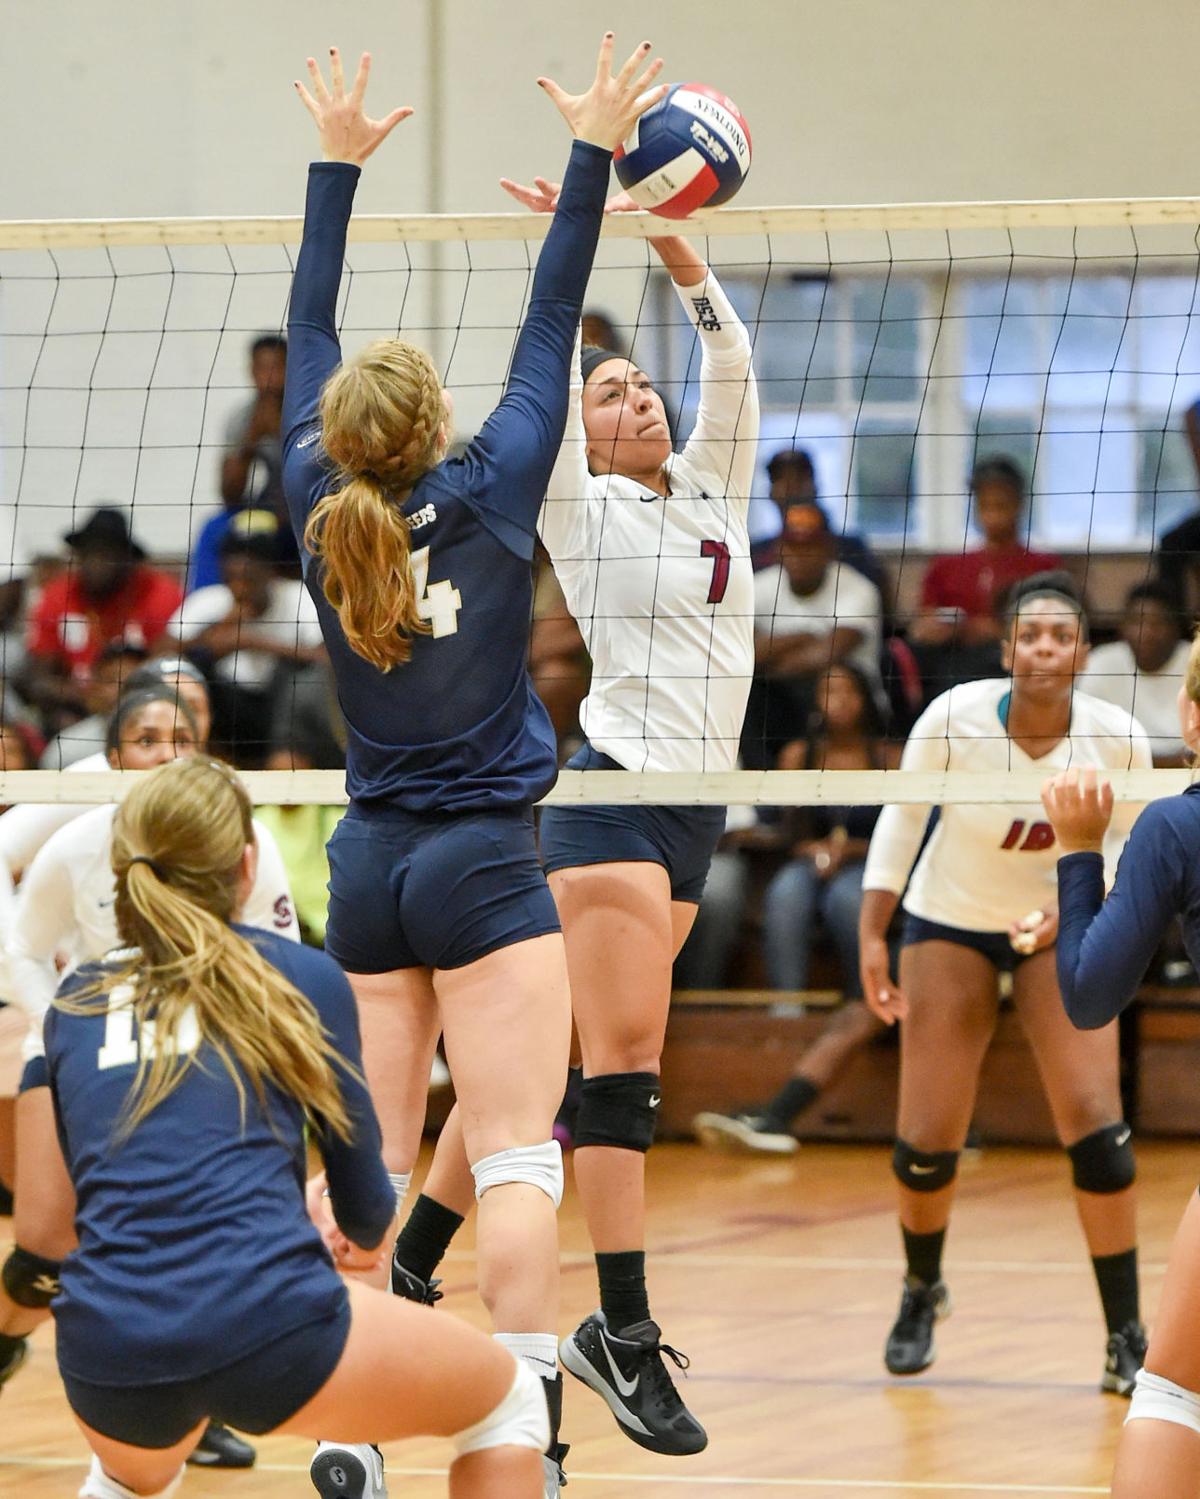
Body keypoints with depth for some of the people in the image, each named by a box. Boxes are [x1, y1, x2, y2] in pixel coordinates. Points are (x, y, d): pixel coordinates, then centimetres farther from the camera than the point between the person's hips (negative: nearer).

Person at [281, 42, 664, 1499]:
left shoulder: (320, 508, 0)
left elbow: (306, 341, 11)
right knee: (516, 1160, -8)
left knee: (366, 1162, 6)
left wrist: (337, 165, 18)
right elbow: (549, 330, -3)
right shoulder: (489, 494, -9)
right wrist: (592, 157, 4)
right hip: (482, 861, -4)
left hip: (367, 866, 5)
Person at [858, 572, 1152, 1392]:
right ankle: (922, 1292, 30)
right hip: (949, 924, 0)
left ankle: (1127, 1336, -3)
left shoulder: (1119, 739, -23)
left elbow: (1133, 841, -5)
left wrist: (1074, 905, -23)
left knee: (1096, 1128, -15)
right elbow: (902, 817, -8)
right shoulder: (953, 719, -25)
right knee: (927, 1141, -2)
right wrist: (872, 936, -9)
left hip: (1061, 925, 0)